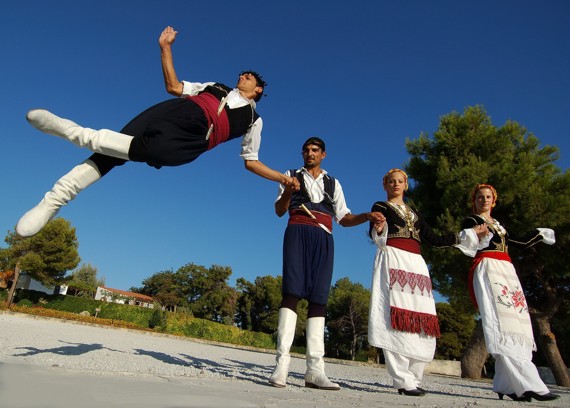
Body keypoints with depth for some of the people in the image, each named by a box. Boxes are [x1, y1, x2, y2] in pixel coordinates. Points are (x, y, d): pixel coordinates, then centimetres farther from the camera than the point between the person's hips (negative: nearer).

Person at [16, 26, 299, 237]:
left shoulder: (253, 120, 24)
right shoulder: (217, 86, 33)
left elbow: (251, 162, 21)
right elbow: (173, 86, 28)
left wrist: (282, 178, 9)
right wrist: (166, 47, 23)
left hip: (196, 137, -3)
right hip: (181, 111, 3)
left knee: (152, 151, -35)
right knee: (119, 145, -21)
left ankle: (73, 131, -26)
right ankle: (55, 199, -21)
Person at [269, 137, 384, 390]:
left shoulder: (333, 183, 25)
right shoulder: (292, 176, 18)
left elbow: (343, 218, 20)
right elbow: (279, 211, 7)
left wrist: (367, 216, 3)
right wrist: (287, 192, -13)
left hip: (323, 238, 3)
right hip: (297, 232, -2)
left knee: (319, 298, -6)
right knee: (292, 292, -16)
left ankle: (314, 370, -8)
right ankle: (281, 364, -18)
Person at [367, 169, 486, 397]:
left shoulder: (414, 213, 28)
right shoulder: (380, 207, 12)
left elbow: (433, 240, 23)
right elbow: (375, 236, -4)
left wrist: (469, 233, 26)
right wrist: (378, 229, -30)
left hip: (416, 263, 6)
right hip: (393, 260, -6)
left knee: (422, 320, -4)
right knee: (397, 318, -17)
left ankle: (411, 378, 3)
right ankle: (403, 380, -16)